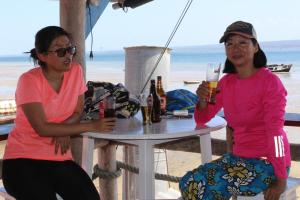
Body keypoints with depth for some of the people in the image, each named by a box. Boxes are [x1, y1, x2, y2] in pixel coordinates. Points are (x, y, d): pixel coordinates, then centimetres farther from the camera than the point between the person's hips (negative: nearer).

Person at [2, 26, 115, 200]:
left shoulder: (76, 70, 0)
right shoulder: (29, 80, -14)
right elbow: (42, 128, -19)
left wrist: (64, 130, -14)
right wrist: (91, 126, -18)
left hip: (59, 157, 4)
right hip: (23, 159, -4)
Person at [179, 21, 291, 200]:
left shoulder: (270, 81, -14)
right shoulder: (226, 82, 5)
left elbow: (275, 132, -18)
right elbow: (201, 121, 9)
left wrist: (281, 180, -19)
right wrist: (202, 100, -12)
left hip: (268, 162, -6)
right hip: (240, 157, 6)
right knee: (187, 183, -5)